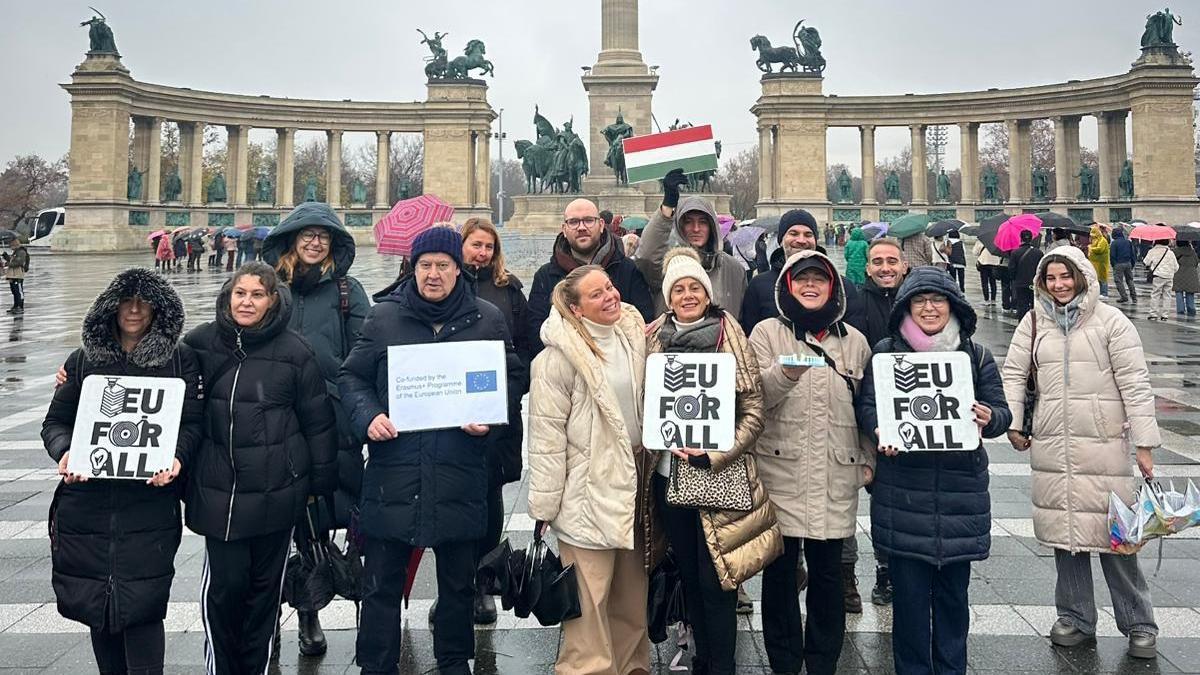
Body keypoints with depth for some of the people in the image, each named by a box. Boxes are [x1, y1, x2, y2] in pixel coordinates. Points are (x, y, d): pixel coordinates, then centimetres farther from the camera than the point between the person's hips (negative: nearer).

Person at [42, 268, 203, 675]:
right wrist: (65, 452, -9)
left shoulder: (180, 361, 5)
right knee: (94, 603, 10)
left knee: (140, 606, -7)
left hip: (150, 504, -3)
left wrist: (177, 458, -18)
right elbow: (55, 421, 12)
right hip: (86, 501, 3)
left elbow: (192, 422, 2)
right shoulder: (84, 360, 11)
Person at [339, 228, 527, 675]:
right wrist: (368, 416, -10)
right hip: (393, 473, 0)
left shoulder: (487, 320, 4)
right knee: (382, 583, 7)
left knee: (458, 580, 15)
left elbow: (514, 378, 9)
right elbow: (351, 377, 8)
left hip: (460, 474, 1)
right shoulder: (384, 317, 4)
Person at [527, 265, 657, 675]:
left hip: (634, 484, 6)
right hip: (588, 492, -6)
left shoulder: (633, 335, 7)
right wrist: (544, 508, -13)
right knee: (590, 604, 0)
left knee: (632, 599, 17)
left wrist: (651, 473, 14)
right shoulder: (560, 354, -13)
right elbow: (547, 434, -13)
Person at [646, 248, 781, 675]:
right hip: (670, 474, 4)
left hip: (720, 475, -4)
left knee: (715, 579, -1)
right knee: (688, 574, 14)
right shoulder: (656, 338, 6)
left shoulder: (730, 335, -4)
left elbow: (754, 407, -6)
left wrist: (715, 455, -15)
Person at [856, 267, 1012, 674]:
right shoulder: (886, 351, 3)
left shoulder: (976, 355, 7)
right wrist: (880, 431, -18)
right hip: (903, 492, -1)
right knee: (909, 591, 4)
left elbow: (1002, 412, 7)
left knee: (953, 591, 10)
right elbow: (866, 405, 3)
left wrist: (988, 419, -16)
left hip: (960, 491, 1)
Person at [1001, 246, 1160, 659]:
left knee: (1113, 533, -1)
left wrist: (1144, 443, -7)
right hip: (1051, 445, 3)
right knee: (1063, 529, 9)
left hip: (1103, 445, -3)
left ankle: (1138, 624, 16)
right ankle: (1076, 618, 23)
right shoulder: (1034, 323, 7)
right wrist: (1013, 424, 3)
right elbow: (1013, 373, 12)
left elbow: (1135, 384, -4)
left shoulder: (1110, 321, -3)